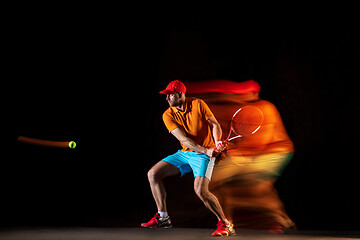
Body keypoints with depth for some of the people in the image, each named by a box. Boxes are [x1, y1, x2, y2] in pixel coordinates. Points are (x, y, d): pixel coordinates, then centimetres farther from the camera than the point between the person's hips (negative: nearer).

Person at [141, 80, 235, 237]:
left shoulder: (198, 104, -10)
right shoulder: (168, 115, -4)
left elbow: (215, 124, -3)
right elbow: (183, 139, -14)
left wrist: (217, 142, -23)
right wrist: (205, 150, -27)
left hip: (203, 155, -5)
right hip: (184, 153, 5)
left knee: (200, 190, -25)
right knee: (153, 174, -2)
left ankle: (224, 223, -7)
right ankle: (162, 217, 10)